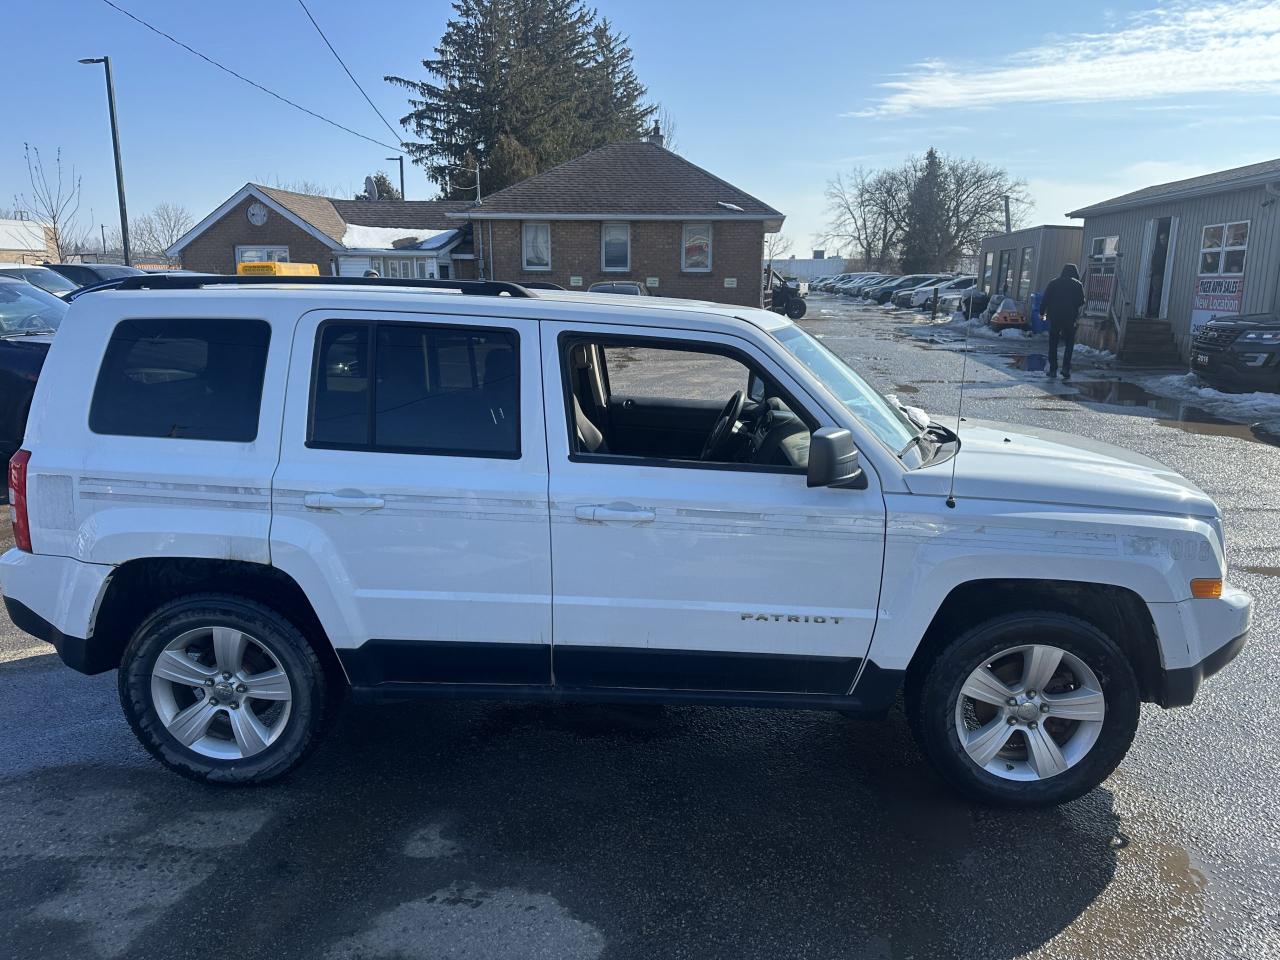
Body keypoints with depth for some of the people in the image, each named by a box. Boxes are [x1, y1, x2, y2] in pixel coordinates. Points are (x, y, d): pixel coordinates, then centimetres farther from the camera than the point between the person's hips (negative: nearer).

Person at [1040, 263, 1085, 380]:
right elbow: (1081, 302, 1)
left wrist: (1042, 313, 7)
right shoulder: (1078, 284, 0)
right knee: (1069, 344, 7)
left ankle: (1053, 369, 5)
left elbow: (1045, 299, 0)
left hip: (1054, 317, 1)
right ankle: (1066, 368, -6)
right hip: (1069, 318, -1)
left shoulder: (1053, 283, 4)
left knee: (1053, 344, 7)